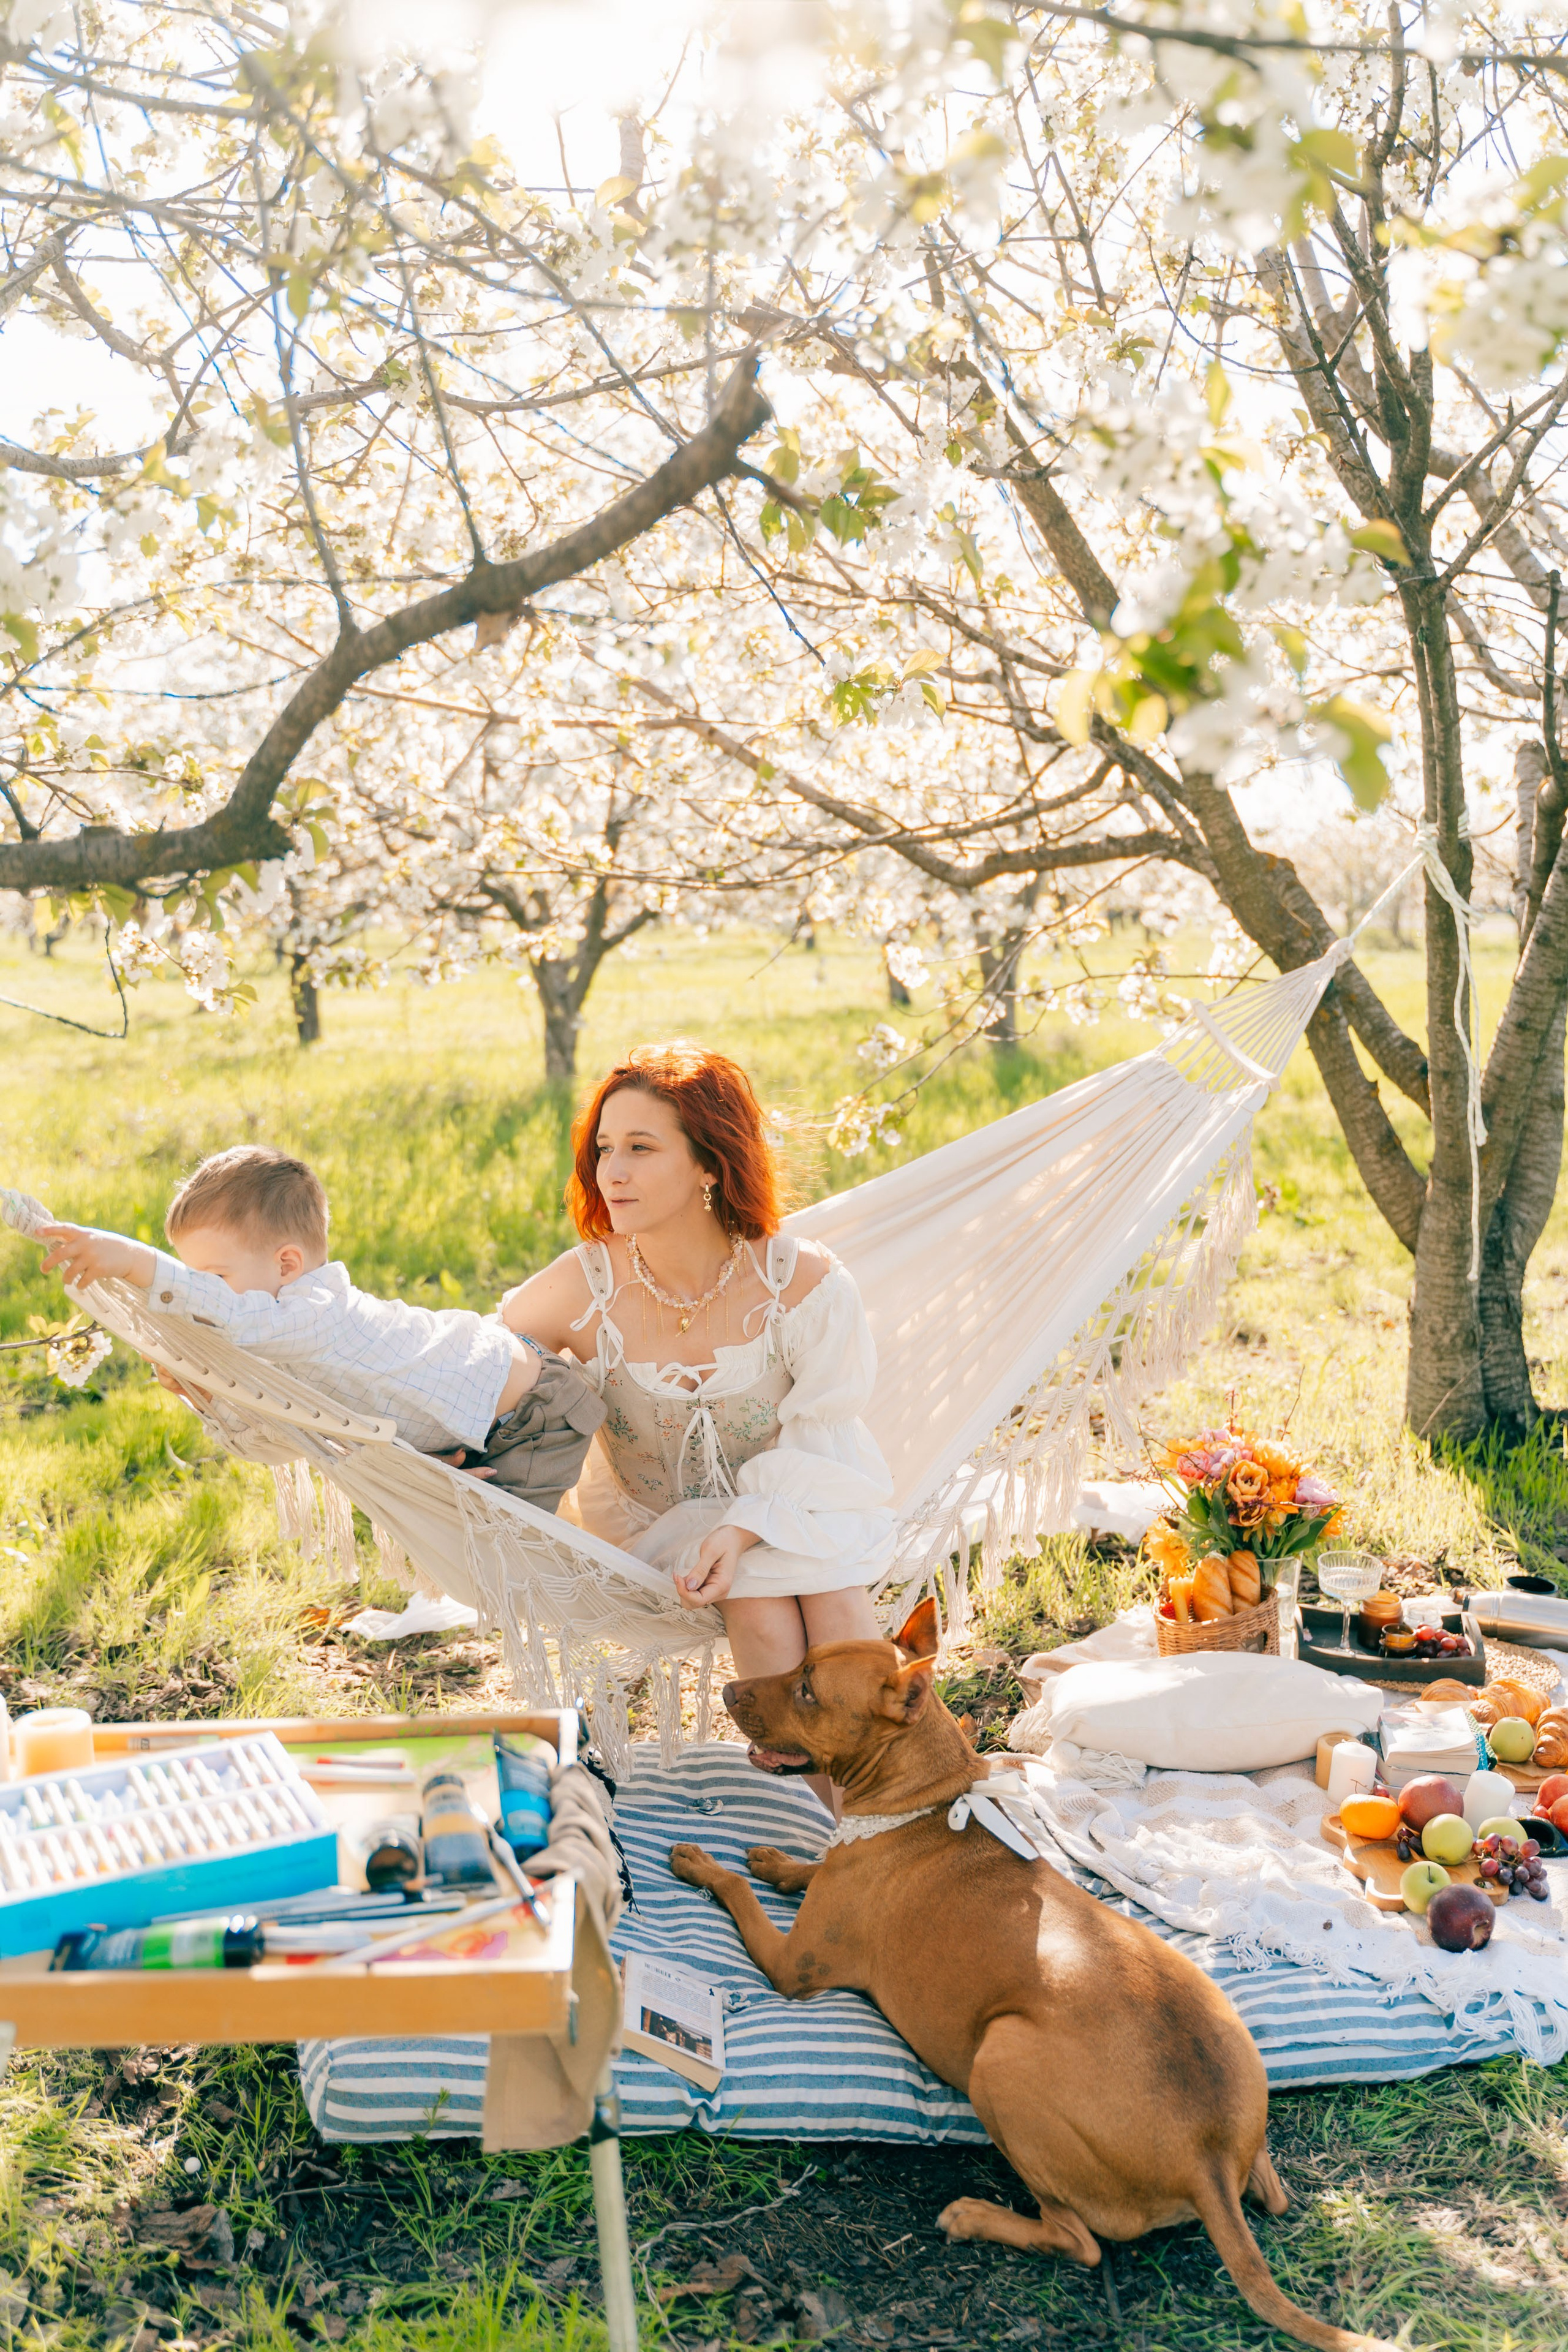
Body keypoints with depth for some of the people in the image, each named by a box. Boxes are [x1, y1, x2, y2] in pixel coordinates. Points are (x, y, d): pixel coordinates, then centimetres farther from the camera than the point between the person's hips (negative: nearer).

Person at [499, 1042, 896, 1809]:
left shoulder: (805, 1283, -22)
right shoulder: (582, 1289, -20)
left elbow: (818, 1439, -12)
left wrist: (745, 1529, -28)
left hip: (789, 1502, 0)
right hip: (656, 1510, 0)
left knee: (835, 1607, -28)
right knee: (763, 1614, -27)